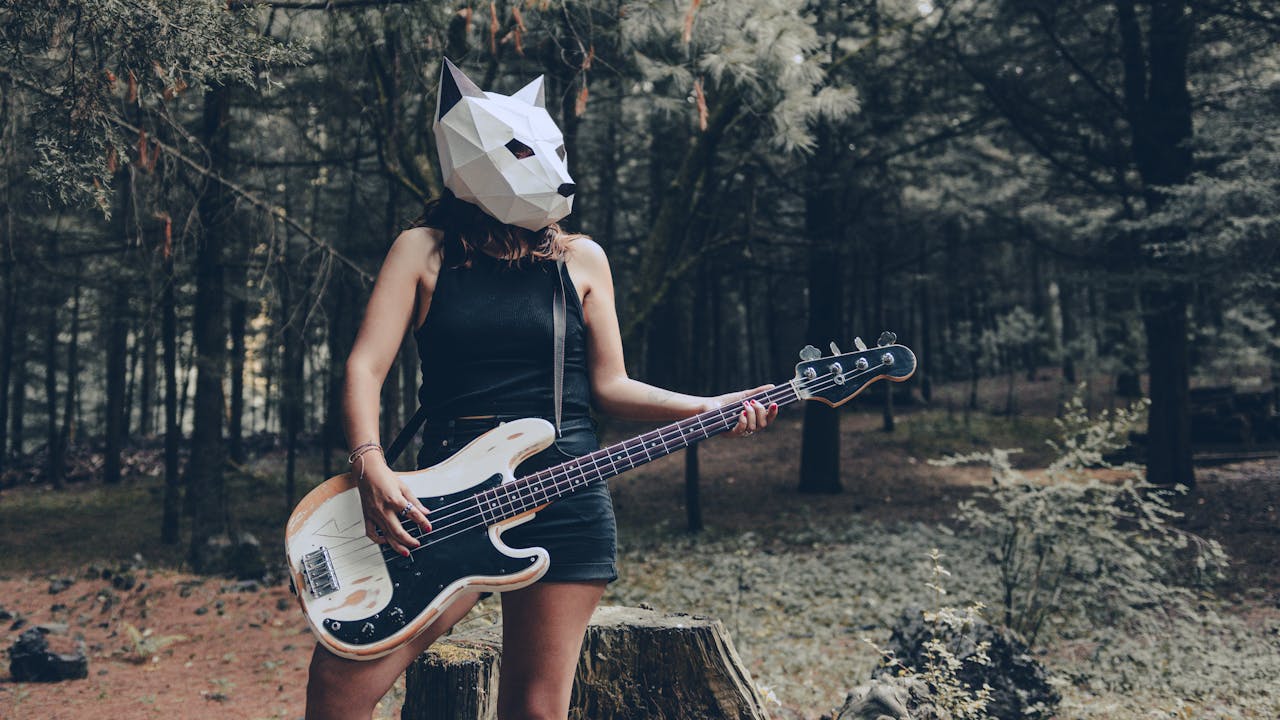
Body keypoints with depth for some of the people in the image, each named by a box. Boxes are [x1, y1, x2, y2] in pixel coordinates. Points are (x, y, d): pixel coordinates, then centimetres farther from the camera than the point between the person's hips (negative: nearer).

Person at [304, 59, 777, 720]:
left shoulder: (581, 259, 10)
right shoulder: (424, 250, 6)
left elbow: (608, 385, 11)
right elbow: (365, 368, -1)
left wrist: (707, 409, -3)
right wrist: (372, 468, -18)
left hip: (565, 497, 1)